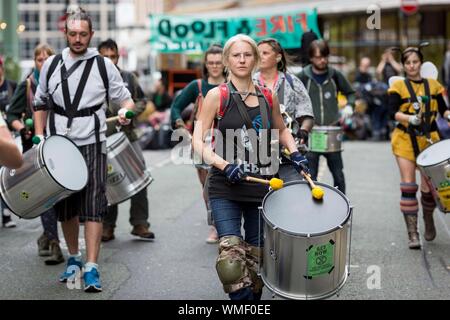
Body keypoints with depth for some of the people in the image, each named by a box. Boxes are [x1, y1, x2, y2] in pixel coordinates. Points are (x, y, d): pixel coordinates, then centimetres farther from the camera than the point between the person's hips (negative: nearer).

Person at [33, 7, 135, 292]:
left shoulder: (104, 65, 1)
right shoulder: (52, 64, 8)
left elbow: (125, 98, 7)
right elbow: (41, 104, 17)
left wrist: (126, 111, -16)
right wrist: (39, 136, 8)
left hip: (91, 144, -3)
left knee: (92, 206, -10)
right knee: (65, 206, 11)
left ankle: (91, 267, -10)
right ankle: (74, 258, 29)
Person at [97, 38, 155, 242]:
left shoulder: (128, 78, 10)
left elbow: (141, 101, 15)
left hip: (127, 135, 2)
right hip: (102, 139, -2)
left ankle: (140, 223, 3)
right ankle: (107, 226, 15)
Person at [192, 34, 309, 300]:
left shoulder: (268, 97, 7)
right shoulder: (217, 95, -3)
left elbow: (282, 131, 25)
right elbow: (198, 141, -7)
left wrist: (294, 153, 7)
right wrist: (224, 166, -21)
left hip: (261, 187, 4)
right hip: (225, 188, -4)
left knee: (256, 256, 12)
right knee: (232, 257, -16)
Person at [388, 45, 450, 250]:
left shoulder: (433, 85, 9)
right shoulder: (398, 86, 2)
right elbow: (393, 112, -9)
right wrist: (411, 119, -27)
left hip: (429, 140, 2)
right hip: (405, 140, -2)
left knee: (429, 186, 2)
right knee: (408, 186, -8)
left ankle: (428, 221, 31)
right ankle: (412, 234, -7)